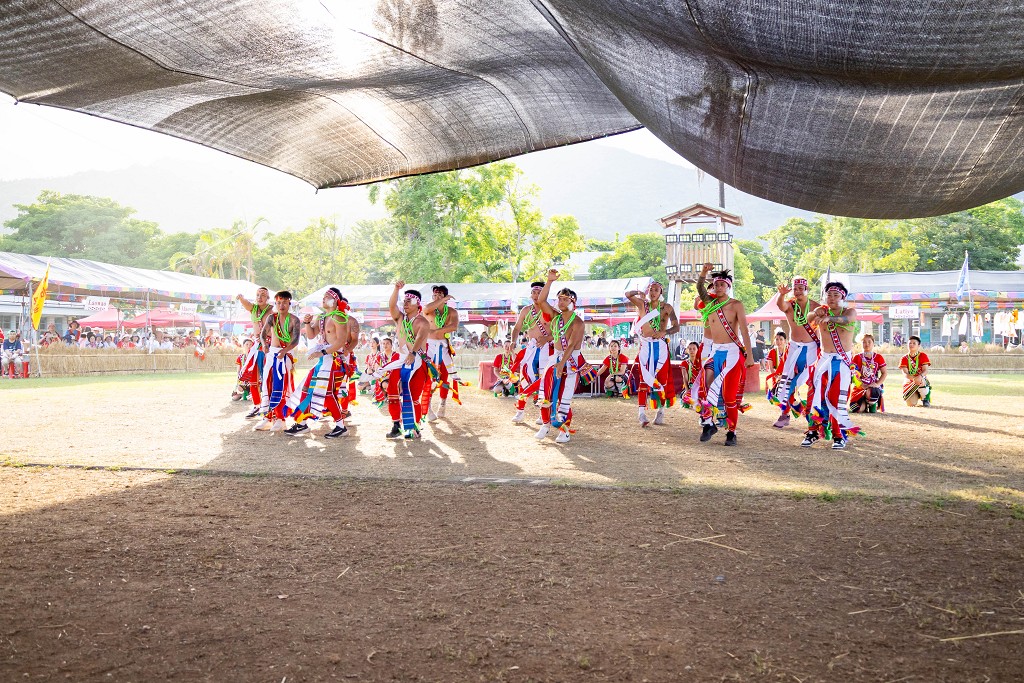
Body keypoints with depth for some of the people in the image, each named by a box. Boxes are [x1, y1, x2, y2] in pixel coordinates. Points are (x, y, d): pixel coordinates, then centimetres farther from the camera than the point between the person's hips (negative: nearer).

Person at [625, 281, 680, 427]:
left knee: (662, 379, 0)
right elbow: (628, 295, -2)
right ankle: (641, 413, -10)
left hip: (661, 346, 0)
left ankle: (660, 412, 9)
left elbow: (676, 327, -3)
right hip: (645, 345, 0)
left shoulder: (667, 308, 3)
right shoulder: (642, 304, 7)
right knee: (643, 379, -5)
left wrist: (664, 332, -22)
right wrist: (638, 293, -21)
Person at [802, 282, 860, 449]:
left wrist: (830, 318, -47)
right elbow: (807, 318, -20)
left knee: (839, 397, -4)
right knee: (817, 393, -8)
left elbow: (846, 320, -26)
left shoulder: (850, 311, 0)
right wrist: (814, 316, -45)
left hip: (843, 360, -1)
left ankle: (840, 435, 4)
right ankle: (813, 431, 0)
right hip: (824, 359, 1)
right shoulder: (821, 311, 3)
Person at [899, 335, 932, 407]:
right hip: (909, 383, 1)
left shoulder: (923, 356, 0)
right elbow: (905, 374, -12)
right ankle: (916, 396, 21)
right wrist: (914, 378, -34)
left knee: (921, 381, -40)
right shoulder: (904, 358, 2)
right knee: (911, 404, -20)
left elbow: (925, 370, -12)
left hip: (921, 380, -1)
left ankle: (925, 398, -8)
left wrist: (920, 376, -36)